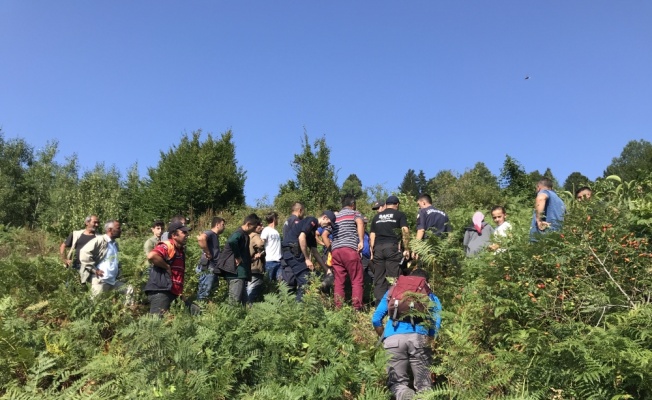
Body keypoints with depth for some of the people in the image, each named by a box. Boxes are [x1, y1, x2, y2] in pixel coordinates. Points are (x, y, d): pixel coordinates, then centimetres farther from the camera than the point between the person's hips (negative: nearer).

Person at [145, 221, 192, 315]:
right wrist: (167, 267, -18)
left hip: (172, 292, 10)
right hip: (160, 291, -10)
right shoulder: (167, 246, -11)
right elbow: (151, 256, -32)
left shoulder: (181, 250, 18)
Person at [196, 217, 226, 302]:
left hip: (213, 269, 10)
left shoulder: (215, 236, 19)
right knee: (203, 294, -8)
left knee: (210, 293, 16)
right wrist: (207, 253, -24)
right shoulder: (210, 233, -11)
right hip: (208, 268, -10)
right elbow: (201, 238, -34)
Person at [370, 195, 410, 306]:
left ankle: (379, 305, 5)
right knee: (393, 278, -3)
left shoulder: (377, 216, 21)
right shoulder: (400, 215, 9)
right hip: (393, 247, -4)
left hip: (378, 248, 4)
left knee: (379, 279, 5)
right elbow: (405, 231, -3)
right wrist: (406, 249, -1)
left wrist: (372, 251, 18)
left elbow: (372, 235, 17)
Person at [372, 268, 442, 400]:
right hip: (418, 338, 0)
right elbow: (436, 323, 10)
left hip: (393, 338, 0)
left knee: (397, 382, 13)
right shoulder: (431, 297, 26)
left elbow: (376, 319, 18)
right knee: (423, 385, 10)